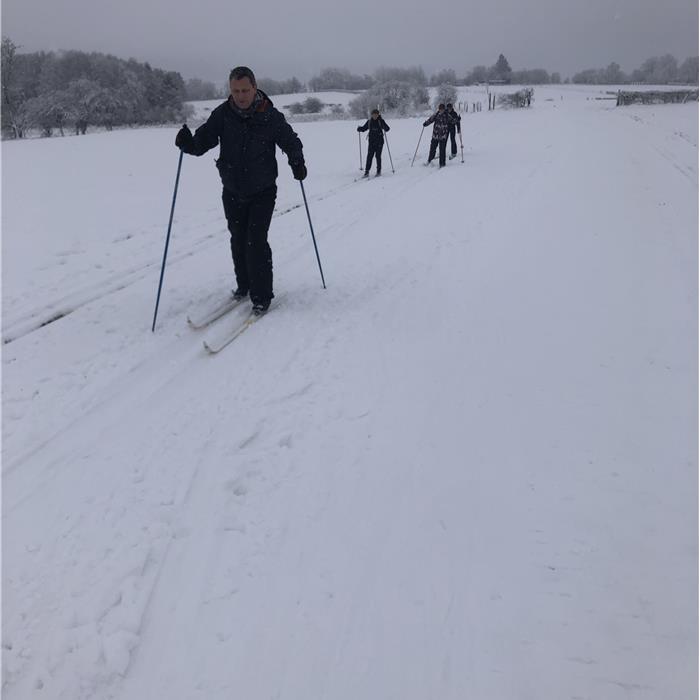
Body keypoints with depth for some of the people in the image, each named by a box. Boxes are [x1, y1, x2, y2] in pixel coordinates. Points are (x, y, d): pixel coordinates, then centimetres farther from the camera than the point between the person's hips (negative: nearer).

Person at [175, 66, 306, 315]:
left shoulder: (271, 117, -12)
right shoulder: (223, 114, -8)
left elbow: (291, 142, 0)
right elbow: (203, 140, -9)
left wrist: (297, 163, -18)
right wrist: (188, 143, -31)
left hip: (262, 192, -3)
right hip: (232, 192, 3)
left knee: (256, 241, -11)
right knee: (238, 240, 14)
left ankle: (261, 296, 0)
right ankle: (244, 285, 33)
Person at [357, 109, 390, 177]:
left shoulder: (381, 121, -4)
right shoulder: (369, 121, 6)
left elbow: (387, 128, -11)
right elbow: (364, 128, 14)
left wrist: (384, 127, -34)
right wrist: (359, 128, -7)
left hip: (379, 141, -3)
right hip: (371, 141, 3)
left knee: (378, 156, -3)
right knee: (369, 156, -2)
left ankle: (379, 171, 11)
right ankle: (367, 172, -1)